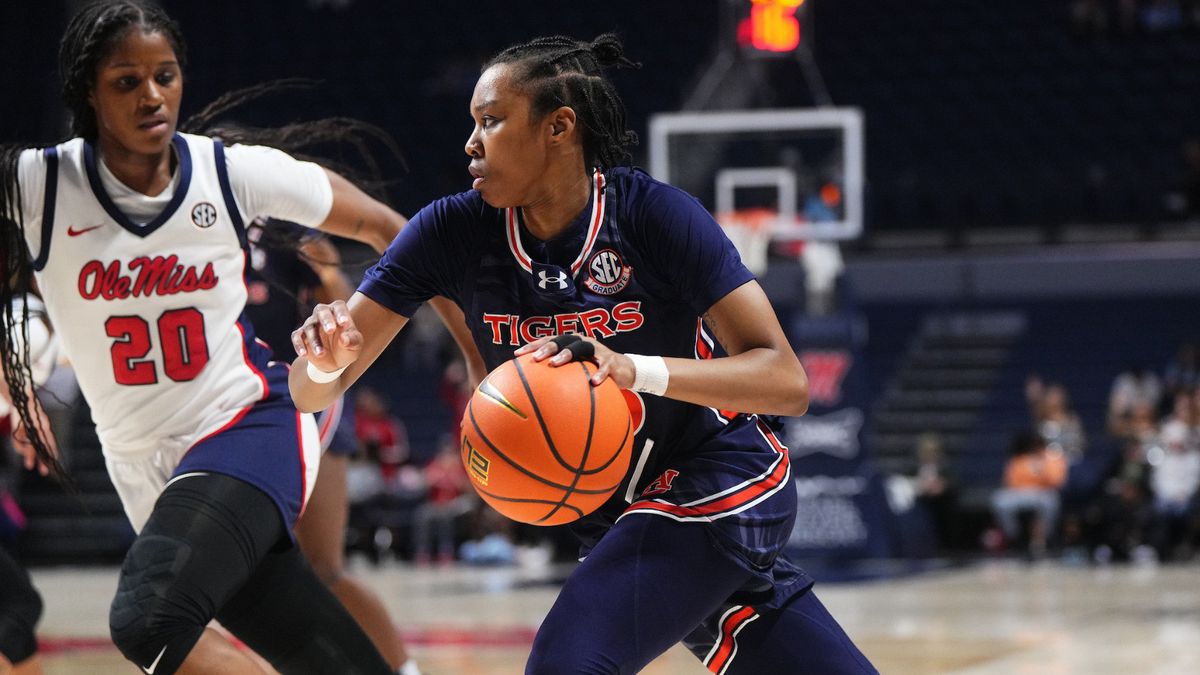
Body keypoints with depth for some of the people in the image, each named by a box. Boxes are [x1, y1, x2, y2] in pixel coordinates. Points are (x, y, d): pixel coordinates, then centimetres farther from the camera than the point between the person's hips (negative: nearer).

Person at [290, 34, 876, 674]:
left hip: (719, 482, -5)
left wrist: (636, 370, -41)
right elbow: (311, 392, -10)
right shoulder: (453, 232, -9)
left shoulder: (652, 214, -20)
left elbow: (786, 379, -26)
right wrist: (325, 359, -35)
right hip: (619, 518, 5)